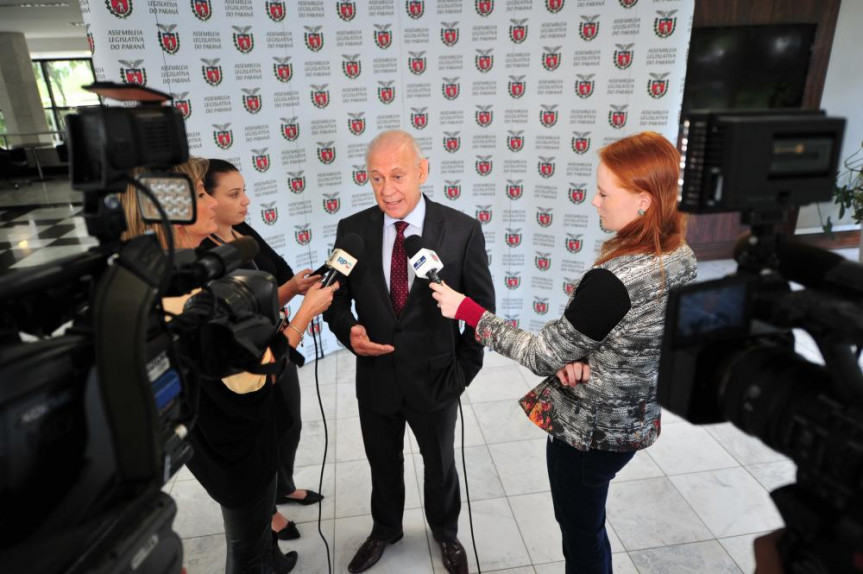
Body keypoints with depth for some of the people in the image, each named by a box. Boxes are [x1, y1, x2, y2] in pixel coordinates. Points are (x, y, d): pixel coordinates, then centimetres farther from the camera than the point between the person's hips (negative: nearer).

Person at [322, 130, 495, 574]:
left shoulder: (463, 230, -15)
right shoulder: (352, 230, -9)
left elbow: (482, 307, -6)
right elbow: (336, 298, 1)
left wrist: (464, 369, -6)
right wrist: (348, 331, -20)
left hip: (435, 380, -1)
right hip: (375, 379, 2)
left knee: (440, 467, 23)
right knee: (383, 465, 25)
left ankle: (446, 532, 54)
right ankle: (385, 530, 55)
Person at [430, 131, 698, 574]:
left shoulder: (613, 281, -33)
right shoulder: (681, 257, -5)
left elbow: (544, 355, -22)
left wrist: (466, 310, -18)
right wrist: (584, 362, -10)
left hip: (587, 429, -8)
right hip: (634, 421, 8)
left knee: (580, 533, 20)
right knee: (587, 523, 31)